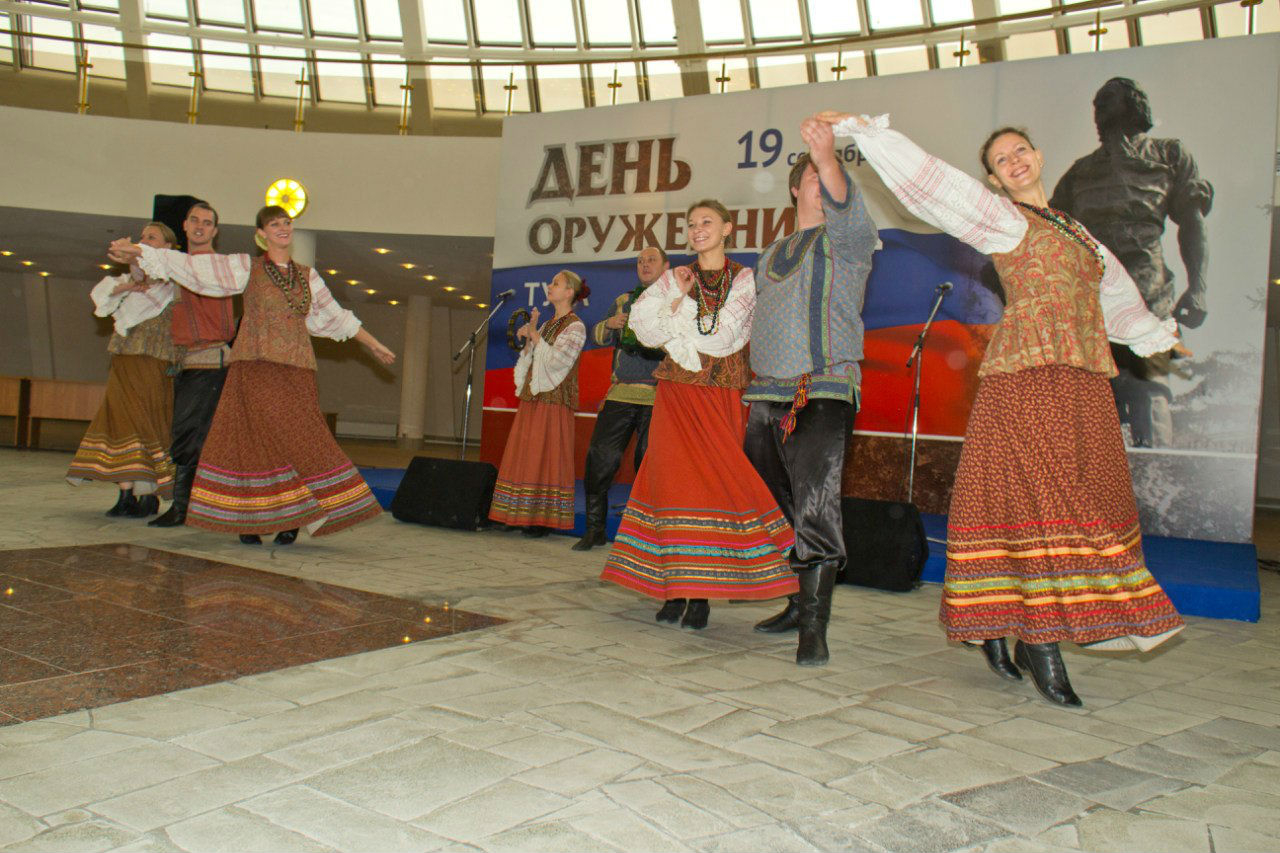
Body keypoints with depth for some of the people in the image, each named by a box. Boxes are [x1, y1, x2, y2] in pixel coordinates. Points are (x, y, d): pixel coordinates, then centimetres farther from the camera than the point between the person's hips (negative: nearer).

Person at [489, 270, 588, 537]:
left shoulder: (575, 327, -4)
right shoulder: (546, 325, 20)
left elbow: (555, 360, -17)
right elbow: (529, 361, 17)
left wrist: (534, 334, -8)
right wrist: (528, 339, 1)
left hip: (553, 400, -8)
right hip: (531, 398, 8)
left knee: (545, 458, -7)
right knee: (524, 458, 6)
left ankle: (544, 519, -3)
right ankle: (523, 516, 10)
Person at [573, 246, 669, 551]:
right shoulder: (623, 301, 21)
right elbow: (598, 336, 17)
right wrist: (610, 324, -4)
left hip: (658, 397, -3)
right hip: (621, 392, 3)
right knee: (600, 457, -3)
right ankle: (595, 529, 9)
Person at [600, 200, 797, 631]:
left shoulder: (744, 280, 6)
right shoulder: (673, 279, 13)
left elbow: (722, 334, -9)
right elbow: (644, 328, 0)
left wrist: (679, 306, -3)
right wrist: (678, 296, -7)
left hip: (723, 397, -2)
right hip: (678, 395, 2)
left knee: (714, 484, -7)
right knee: (674, 481, -5)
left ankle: (701, 593, -3)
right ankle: (675, 589, -1)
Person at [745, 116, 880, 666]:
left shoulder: (846, 238, 3)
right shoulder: (769, 256, 21)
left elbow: (845, 207, -22)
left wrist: (830, 159, -38)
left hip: (823, 394, -6)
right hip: (766, 396, 6)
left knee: (816, 508, -15)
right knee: (779, 510, 11)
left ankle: (814, 629, -12)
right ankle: (800, 604, 25)